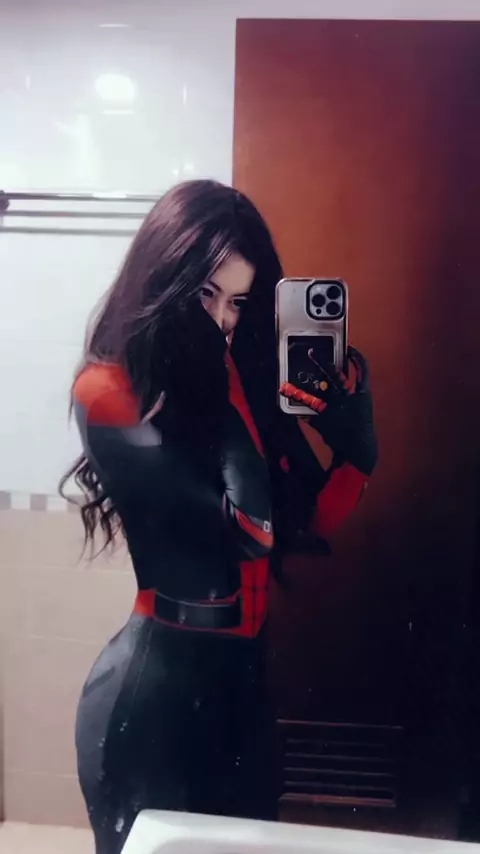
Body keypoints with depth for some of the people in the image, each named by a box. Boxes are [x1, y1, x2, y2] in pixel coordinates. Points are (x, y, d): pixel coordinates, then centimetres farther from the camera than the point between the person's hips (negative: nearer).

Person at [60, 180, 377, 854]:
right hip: (154, 690, -6)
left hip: (243, 674, 6)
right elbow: (246, 527, -23)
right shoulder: (109, 392, -16)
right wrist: (224, 395, -15)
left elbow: (304, 524, 3)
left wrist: (356, 440, -11)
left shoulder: (241, 378, 2)